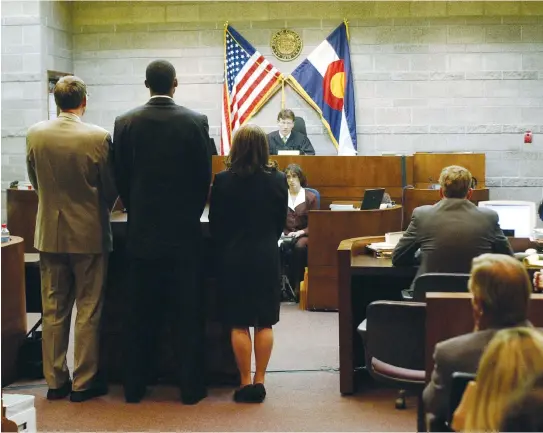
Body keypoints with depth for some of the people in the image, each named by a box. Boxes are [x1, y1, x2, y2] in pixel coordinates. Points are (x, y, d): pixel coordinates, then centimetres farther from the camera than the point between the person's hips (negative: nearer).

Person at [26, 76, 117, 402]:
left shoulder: (35, 135, -5)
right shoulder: (98, 137, -15)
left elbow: (35, 181, 8)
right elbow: (111, 188, -5)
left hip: (50, 233, 3)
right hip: (89, 234, -3)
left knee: (54, 311, 13)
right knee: (88, 311, 7)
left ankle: (55, 381, 20)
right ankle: (83, 383, 13)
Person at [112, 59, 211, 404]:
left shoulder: (126, 123, -2)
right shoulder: (196, 121, -7)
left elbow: (121, 177, 2)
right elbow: (205, 177, -3)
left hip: (141, 231, 2)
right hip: (184, 232, -2)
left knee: (141, 313, 9)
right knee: (188, 312, 5)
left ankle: (135, 386, 16)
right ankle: (191, 386, 9)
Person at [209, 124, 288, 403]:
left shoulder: (223, 181, -8)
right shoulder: (277, 180, -4)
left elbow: (215, 223, -2)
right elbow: (281, 222, 6)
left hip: (234, 257, -1)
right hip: (266, 257, 1)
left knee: (239, 324, 4)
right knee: (264, 323, 7)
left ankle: (245, 383, 6)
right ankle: (259, 381, 10)